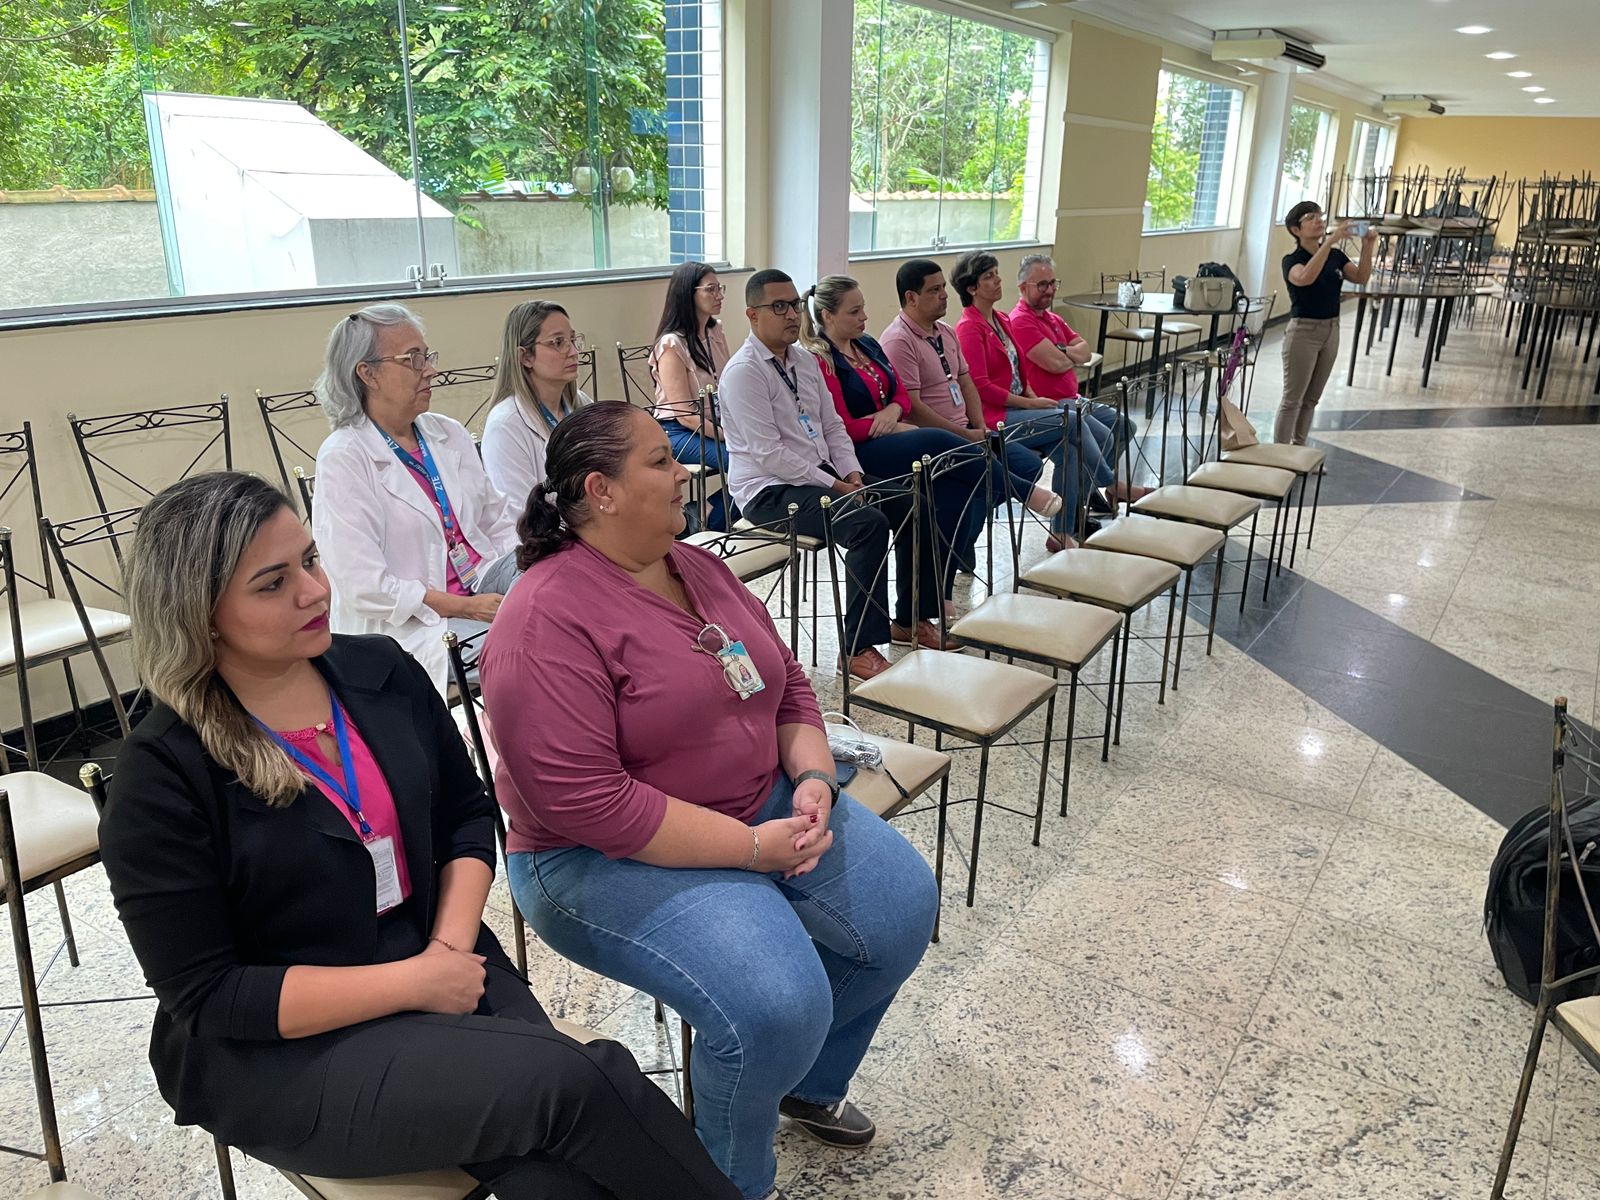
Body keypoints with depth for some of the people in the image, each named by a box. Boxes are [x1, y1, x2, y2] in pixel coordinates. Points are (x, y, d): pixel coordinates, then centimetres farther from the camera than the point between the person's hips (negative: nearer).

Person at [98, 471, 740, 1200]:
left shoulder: (381, 672, 0)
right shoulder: (160, 775, -13)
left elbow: (469, 817, 9)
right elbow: (209, 998, -12)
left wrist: (450, 946, -8)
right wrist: (414, 983, -18)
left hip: (437, 965, 4)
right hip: (279, 1051, -4)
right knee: (574, 1084, -24)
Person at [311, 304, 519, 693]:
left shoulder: (449, 435, 13)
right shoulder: (343, 459, -7)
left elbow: (499, 520, 13)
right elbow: (364, 586, -14)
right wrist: (468, 608, -18)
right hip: (410, 626, -6)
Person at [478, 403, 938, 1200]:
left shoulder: (700, 569, 5)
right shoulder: (547, 620, -20)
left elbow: (788, 686, 12)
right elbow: (585, 802, -26)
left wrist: (813, 778, -8)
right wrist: (755, 848, -24)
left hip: (763, 809, 8)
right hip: (609, 859, -8)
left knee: (902, 903, -2)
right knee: (777, 1001, -26)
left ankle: (808, 1082, 25)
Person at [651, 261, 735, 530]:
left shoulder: (716, 332, 9)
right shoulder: (671, 345, -12)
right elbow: (685, 415, -16)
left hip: (717, 425, 7)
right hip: (678, 431, -7)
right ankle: (708, 520, -7)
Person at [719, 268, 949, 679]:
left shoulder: (806, 361, 13)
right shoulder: (743, 372, -14)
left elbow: (833, 426, 16)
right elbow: (769, 453, -20)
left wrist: (851, 472, -3)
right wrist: (834, 487, -19)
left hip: (821, 474, 9)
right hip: (770, 489, -9)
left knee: (911, 506, 0)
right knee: (869, 524, -28)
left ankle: (910, 620, 15)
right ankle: (858, 649, -19)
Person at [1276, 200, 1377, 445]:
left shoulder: (1336, 256, 6)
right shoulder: (1292, 260, -12)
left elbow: (1361, 277, -5)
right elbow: (1305, 278, -35)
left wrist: (1367, 247, -20)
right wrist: (1330, 241, -40)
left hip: (1331, 330, 6)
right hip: (1303, 331, -6)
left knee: (1311, 398, 13)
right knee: (1292, 399, -3)